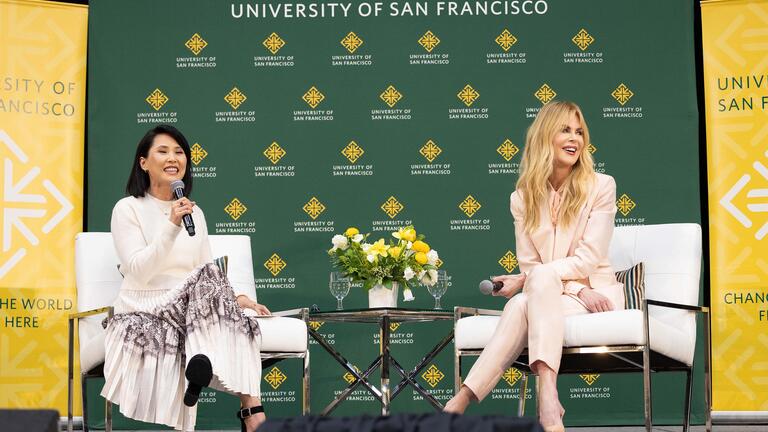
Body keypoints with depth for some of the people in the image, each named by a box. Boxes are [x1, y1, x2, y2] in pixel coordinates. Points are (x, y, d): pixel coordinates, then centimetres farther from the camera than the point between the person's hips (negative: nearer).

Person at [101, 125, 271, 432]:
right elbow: (138, 271, -13)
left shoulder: (195, 213, 15)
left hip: (187, 311, 5)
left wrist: (235, 297, -3)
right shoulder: (128, 208, -1)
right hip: (143, 313, -5)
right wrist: (171, 226, -23)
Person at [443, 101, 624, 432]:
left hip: (596, 292, -3)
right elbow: (529, 265, 3)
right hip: (545, 295, 3)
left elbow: (588, 259, -9)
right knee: (520, 304, -35)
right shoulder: (523, 197, 7)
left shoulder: (601, 187, -1)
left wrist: (526, 279, -16)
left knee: (531, 291, -34)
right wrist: (578, 291, -14)